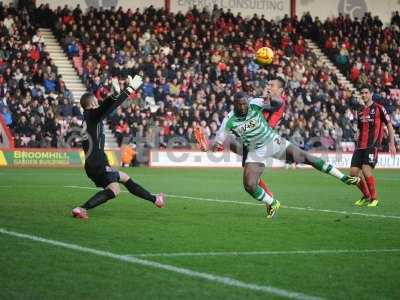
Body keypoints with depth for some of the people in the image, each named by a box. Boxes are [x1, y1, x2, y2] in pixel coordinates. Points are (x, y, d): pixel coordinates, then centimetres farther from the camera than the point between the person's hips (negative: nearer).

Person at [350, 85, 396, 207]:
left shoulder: (378, 108, -1)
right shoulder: (361, 112, 17)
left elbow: (389, 125, -1)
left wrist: (392, 143, -6)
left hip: (372, 146, -7)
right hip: (360, 146, 7)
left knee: (366, 171, -19)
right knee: (353, 172, 0)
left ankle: (374, 198, -3)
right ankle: (366, 196, 18)